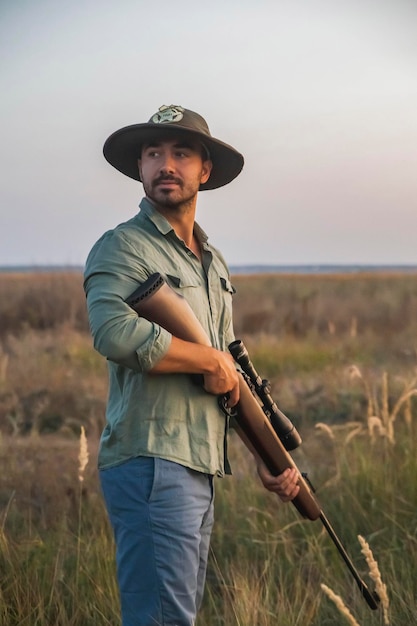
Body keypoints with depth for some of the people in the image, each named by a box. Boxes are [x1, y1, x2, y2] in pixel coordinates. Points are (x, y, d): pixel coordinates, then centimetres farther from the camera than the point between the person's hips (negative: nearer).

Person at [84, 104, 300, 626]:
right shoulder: (122, 247, -7)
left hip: (198, 469, 9)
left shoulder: (213, 262, 19)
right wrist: (211, 360, -15)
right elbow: (115, 334, -27)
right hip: (151, 466, -8)